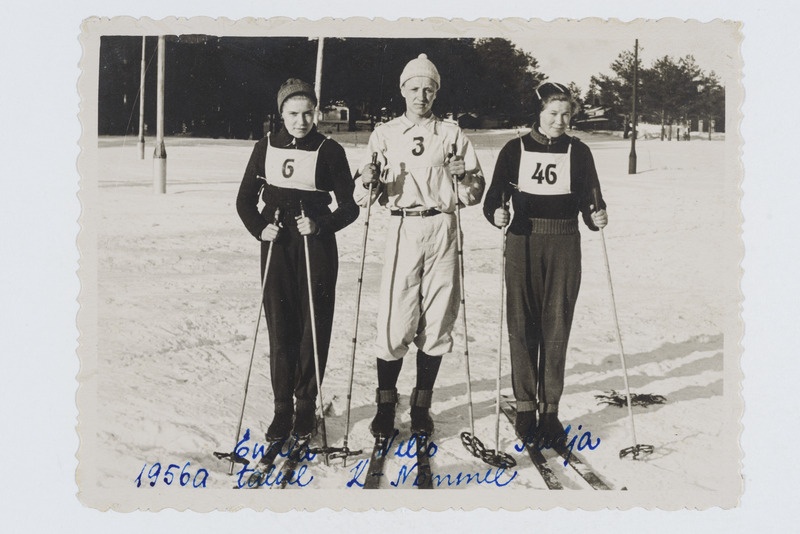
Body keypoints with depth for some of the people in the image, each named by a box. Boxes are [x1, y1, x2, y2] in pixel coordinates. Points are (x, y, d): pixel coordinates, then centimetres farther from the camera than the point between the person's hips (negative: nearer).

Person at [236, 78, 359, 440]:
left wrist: (320, 225, -17)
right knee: (280, 327, 4)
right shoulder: (266, 148, 6)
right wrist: (259, 229, -5)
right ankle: (282, 407, 13)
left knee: (314, 326, 2)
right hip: (277, 248, 2)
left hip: (317, 248, -2)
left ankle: (306, 404, 16)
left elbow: (349, 207, -1)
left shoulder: (329, 151, -3)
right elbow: (245, 199, 12)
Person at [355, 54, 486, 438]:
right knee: (395, 321, -6)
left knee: (437, 322, 4)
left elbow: (474, 194, 9)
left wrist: (463, 176, -10)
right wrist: (367, 180, -11)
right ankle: (385, 404, 12)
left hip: (442, 230, 1)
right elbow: (367, 196, 9)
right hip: (403, 230, -1)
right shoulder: (384, 135, 11)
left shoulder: (452, 135, 10)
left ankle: (422, 405, 18)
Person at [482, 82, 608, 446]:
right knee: (522, 327, 1)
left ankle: (550, 408, 12)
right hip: (523, 244, 0)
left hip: (564, 247, 1)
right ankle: (525, 406, 12)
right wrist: (496, 214, -21)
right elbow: (493, 197, 0)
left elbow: (589, 201, 5)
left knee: (556, 328, 2)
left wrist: (597, 218, -17)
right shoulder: (515, 150, 3)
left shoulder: (578, 152, 6)